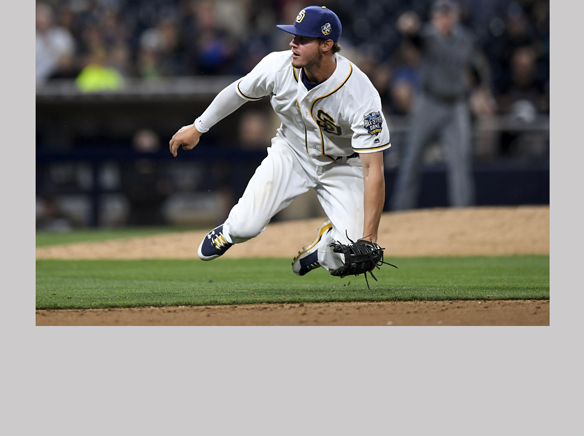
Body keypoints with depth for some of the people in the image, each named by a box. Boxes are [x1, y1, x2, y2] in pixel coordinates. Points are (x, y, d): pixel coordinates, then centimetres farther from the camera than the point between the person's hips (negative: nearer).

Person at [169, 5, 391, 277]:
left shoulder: (362, 96, -34)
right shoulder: (278, 67, -23)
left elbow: (373, 170, -34)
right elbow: (238, 92, 0)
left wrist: (368, 240, -39)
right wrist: (197, 128, 13)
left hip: (342, 163, -2)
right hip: (291, 151, 2)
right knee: (246, 226, -19)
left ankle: (325, 243, 17)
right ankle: (229, 233, 21)